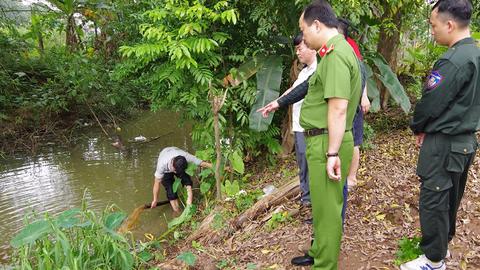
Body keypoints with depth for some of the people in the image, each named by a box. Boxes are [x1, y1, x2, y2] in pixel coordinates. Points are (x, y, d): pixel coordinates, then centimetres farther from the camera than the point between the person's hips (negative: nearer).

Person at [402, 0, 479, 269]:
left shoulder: (454, 60, -23)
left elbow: (431, 103, -18)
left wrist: (417, 128, 2)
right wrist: (428, 129, 12)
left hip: (444, 145, -9)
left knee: (434, 201, 2)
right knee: (450, 198, 20)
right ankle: (443, 244, 37)